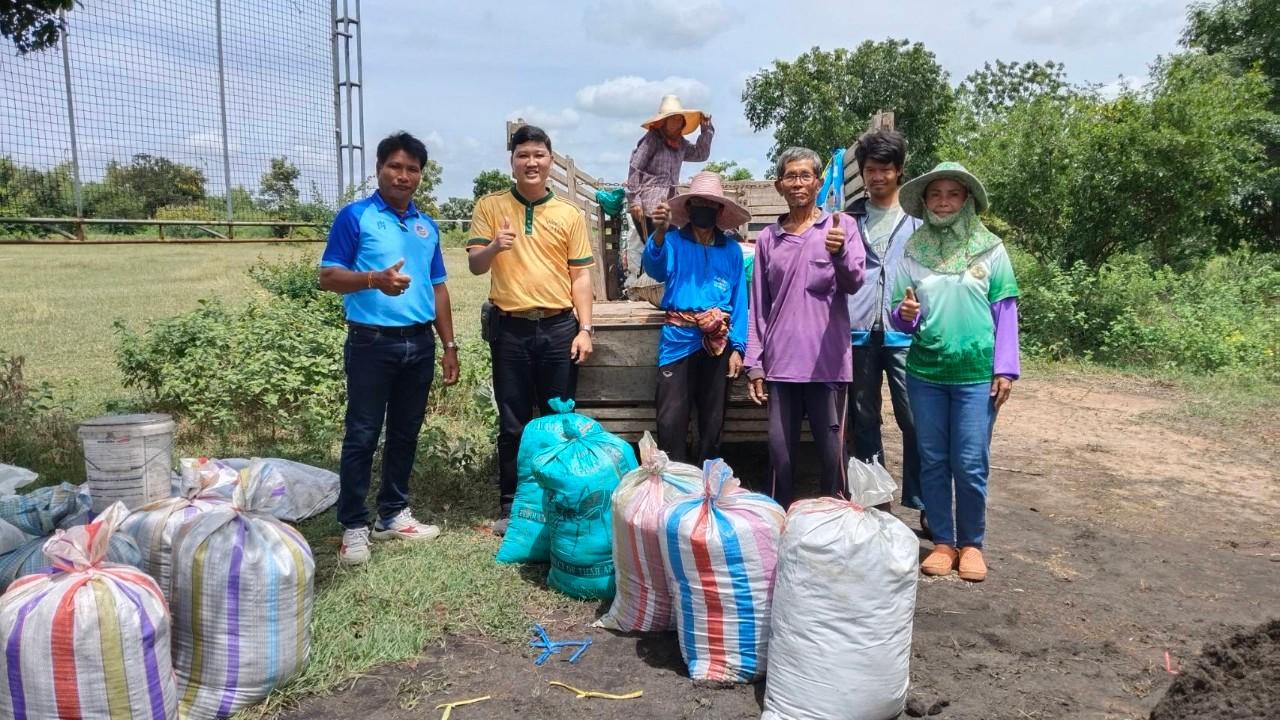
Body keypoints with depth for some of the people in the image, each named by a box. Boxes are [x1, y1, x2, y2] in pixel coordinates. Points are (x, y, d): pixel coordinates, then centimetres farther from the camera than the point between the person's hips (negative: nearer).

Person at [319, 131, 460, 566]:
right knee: (362, 436, -1)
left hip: (420, 343, 6)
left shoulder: (427, 226, 14)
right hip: (372, 342, -5)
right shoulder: (355, 217, -3)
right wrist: (374, 279, -26)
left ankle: (393, 514, 24)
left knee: (406, 433, 12)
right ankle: (354, 526, 8)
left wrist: (449, 345, 11)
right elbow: (328, 277, -7)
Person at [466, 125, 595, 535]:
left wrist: (584, 329, -3)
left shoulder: (570, 214, 6)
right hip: (510, 329, -1)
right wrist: (494, 247, -23)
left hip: (559, 328, 1)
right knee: (513, 423, 8)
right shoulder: (490, 206, 4)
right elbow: (475, 266, -1)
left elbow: (581, 274, 5)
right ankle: (510, 504, 20)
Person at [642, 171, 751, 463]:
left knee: (713, 422, 12)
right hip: (679, 339, -2)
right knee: (671, 420, -7)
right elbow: (655, 269, -19)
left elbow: (739, 300, 6)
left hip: (718, 343, 3)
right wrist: (659, 233, -37)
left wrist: (738, 347, -2)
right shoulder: (673, 241, 1)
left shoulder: (732, 250, 7)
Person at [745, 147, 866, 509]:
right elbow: (758, 306, 12)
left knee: (832, 452, 4)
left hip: (827, 360, -2)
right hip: (780, 361, 3)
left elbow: (853, 283, -9)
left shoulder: (841, 225, 3)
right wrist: (754, 363, 7)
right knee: (780, 450, 8)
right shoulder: (767, 238, 11)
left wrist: (840, 253, -30)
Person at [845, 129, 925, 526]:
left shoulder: (918, 217, 9)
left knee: (915, 421, -4)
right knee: (864, 421, 9)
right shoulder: (850, 218, 14)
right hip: (859, 331, 2)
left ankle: (923, 503, 5)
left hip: (904, 333, -2)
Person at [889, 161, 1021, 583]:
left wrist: (1005, 369, -3)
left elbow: (1005, 312, 2)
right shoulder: (912, 252, 4)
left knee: (970, 464, 1)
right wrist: (905, 314, -17)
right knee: (932, 461, 9)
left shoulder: (989, 249, 1)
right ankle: (943, 542, 23)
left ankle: (971, 544, 20)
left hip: (976, 373, -2)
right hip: (925, 372, 2)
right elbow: (898, 317, 7)